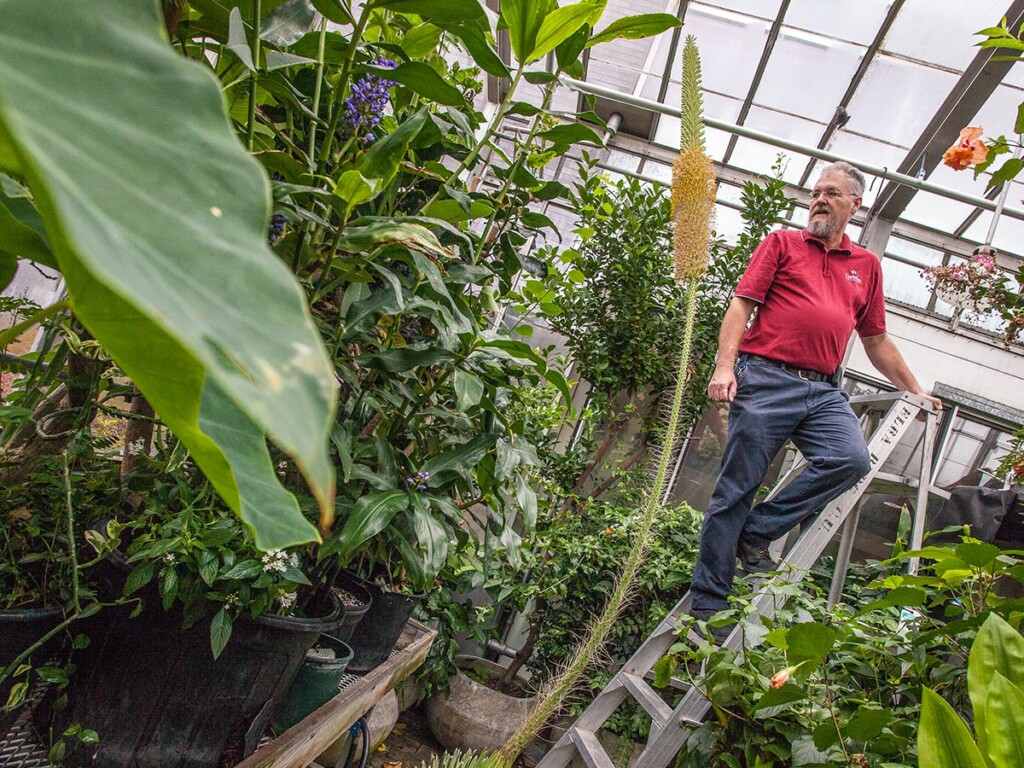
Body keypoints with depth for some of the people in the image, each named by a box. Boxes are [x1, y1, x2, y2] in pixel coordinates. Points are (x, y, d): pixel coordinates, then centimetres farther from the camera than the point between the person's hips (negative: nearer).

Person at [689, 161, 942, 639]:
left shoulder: (866, 265, 22)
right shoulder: (782, 243, 11)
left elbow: (876, 340, 28)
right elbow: (741, 304, 0)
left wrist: (916, 391, 28)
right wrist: (725, 364, -13)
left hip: (824, 390, 4)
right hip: (766, 378, -4)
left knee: (852, 459, -24)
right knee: (737, 487, -4)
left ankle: (756, 532, -5)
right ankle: (708, 602, 7)